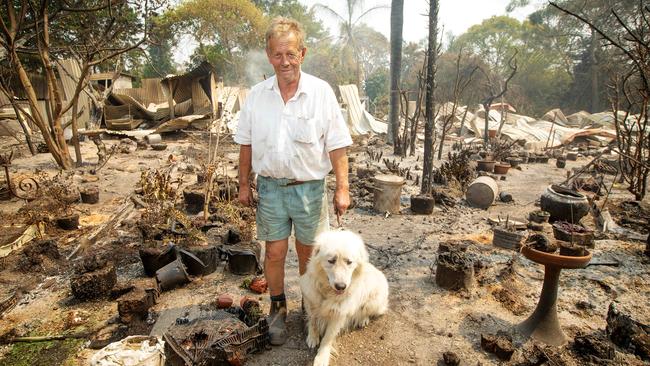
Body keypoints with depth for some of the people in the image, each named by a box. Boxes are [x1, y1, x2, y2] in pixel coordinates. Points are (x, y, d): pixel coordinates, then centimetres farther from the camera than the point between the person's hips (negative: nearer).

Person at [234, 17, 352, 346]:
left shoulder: (321, 92, -8)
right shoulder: (256, 95, 0)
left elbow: (336, 145, -7)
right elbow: (246, 144, 7)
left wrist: (342, 188, -9)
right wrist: (244, 184, 8)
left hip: (309, 186, -1)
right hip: (270, 186, 2)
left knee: (309, 252, 14)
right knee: (274, 252, 10)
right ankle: (278, 308, 33)